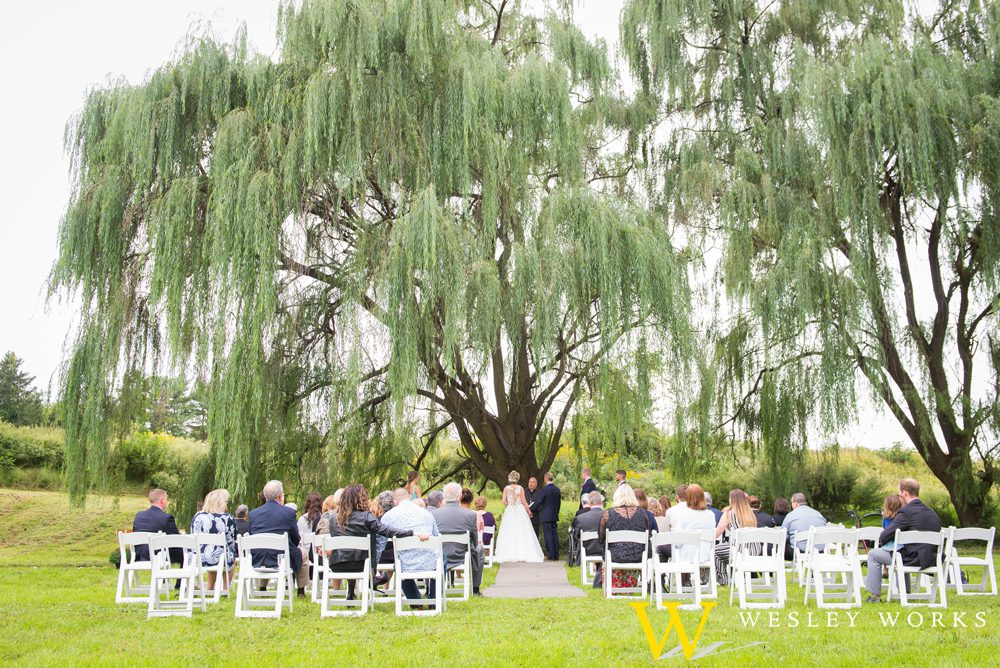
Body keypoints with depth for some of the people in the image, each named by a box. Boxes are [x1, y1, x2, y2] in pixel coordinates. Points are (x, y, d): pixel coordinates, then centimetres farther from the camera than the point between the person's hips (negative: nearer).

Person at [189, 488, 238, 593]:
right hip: (219, 560, -4)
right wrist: (233, 558, 18)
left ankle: (210, 588, 40)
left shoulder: (197, 516, 1)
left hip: (197, 561, 4)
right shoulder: (227, 519, -9)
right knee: (232, 561, 30)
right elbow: (232, 543, -2)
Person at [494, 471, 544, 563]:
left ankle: (509, 554, 0)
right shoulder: (520, 488, -3)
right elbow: (524, 502, -4)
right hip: (520, 511, -1)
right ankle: (523, 554, -2)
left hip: (509, 511, 1)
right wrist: (529, 512, 6)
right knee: (521, 532, 2)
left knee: (509, 533, 4)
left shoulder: (506, 488, -1)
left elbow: (503, 501, -6)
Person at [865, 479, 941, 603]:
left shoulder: (906, 511, -17)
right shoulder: (932, 513, 7)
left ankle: (875, 595, 9)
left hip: (914, 559, -8)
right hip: (930, 558, 8)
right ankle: (905, 592, 44)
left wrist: (881, 542, 9)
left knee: (873, 554, 6)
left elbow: (885, 536, -17)